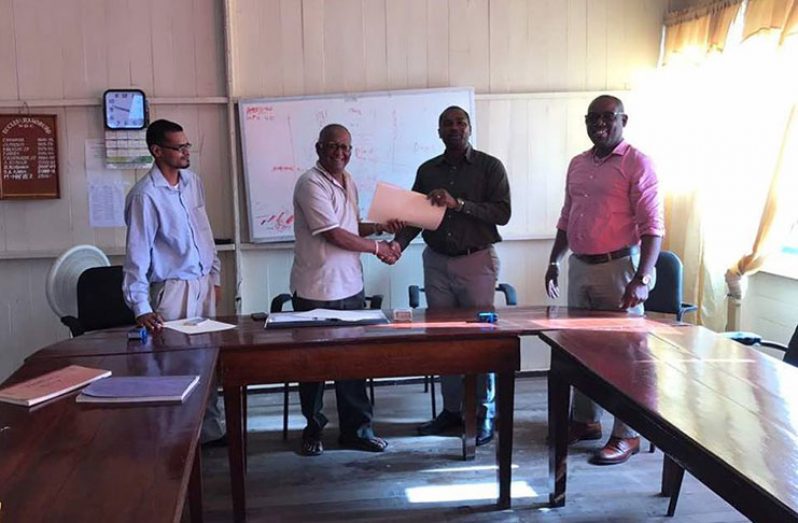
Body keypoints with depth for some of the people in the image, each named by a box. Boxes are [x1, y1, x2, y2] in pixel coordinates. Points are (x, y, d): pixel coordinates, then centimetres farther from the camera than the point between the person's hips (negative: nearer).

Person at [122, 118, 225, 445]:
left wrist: (215, 277, 15)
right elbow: (137, 254, -17)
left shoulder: (193, 182, 7)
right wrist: (141, 308, -23)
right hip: (173, 291, -7)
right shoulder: (145, 195, -15)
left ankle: (210, 430, 27)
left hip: (204, 284, 7)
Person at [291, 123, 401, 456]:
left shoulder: (348, 182, 12)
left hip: (351, 287, 7)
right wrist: (377, 248, -9)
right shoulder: (311, 184, -14)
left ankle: (355, 428, 20)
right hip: (316, 291, -7)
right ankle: (313, 429, 22)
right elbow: (335, 235, -18)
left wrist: (379, 227, 6)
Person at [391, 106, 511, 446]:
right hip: (437, 262, 4)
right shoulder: (427, 170, 12)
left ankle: (484, 414, 8)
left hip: (476, 260, -4)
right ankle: (451, 409, 17)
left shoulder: (489, 167, 0)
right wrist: (399, 242, -9)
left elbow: (502, 213, -9)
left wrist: (458, 204, -18)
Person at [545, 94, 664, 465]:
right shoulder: (577, 164, 14)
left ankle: (626, 435, 9)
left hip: (617, 268, -7)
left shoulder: (636, 163, -7)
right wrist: (554, 261, 17)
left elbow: (652, 226, -13)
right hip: (580, 267, 7)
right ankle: (585, 420, 28)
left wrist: (642, 278, -21)